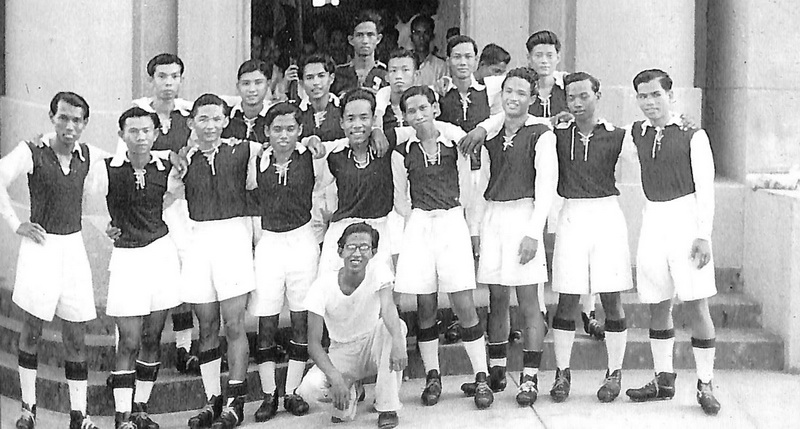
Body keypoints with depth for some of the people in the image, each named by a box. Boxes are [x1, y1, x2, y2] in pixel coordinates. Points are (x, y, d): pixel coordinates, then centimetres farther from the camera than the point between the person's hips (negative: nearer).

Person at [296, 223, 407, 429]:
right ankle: (345, 401, 7)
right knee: (310, 388, -31)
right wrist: (335, 377, -38)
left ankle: (388, 408, -20)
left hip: (373, 347, 1)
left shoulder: (379, 272, -18)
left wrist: (397, 341, -60)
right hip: (341, 353, -1)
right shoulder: (323, 286, -20)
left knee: (396, 326, -33)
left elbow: (388, 307, -39)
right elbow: (314, 343, -21)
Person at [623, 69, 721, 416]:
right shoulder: (636, 134, 9)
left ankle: (705, 384, 3)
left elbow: (705, 189, -6)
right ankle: (663, 379, 20)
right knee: (658, 304, 9)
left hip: (686, 218, -5)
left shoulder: (693, 136, -5)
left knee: (697, 305, -5)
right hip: (653, 219, 5)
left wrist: (703, 235, -13)